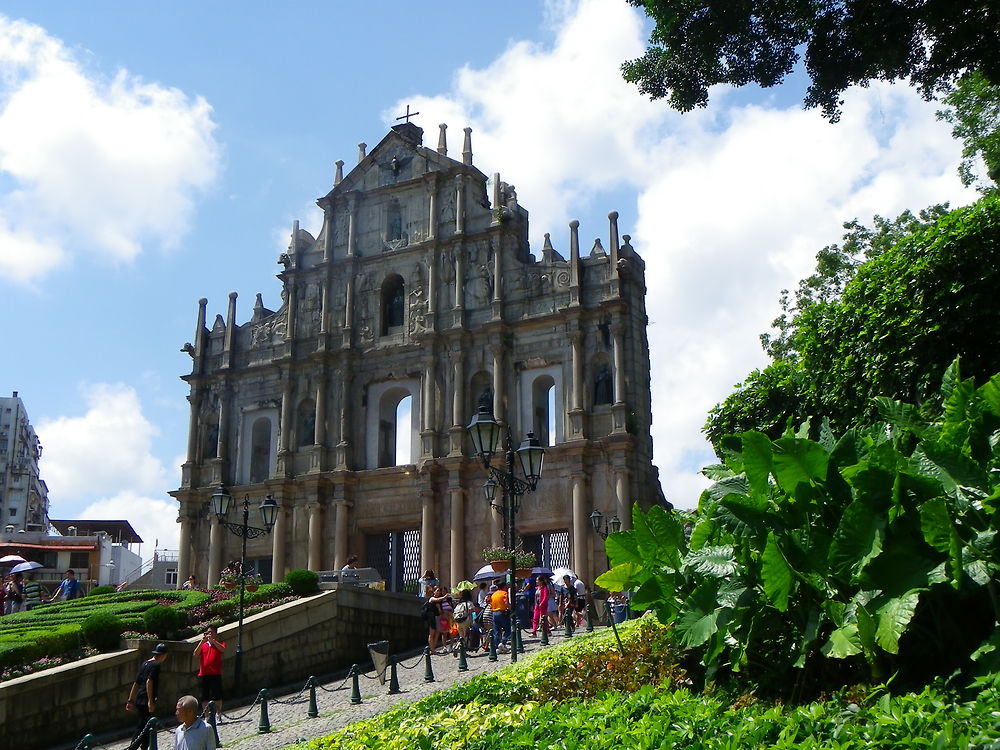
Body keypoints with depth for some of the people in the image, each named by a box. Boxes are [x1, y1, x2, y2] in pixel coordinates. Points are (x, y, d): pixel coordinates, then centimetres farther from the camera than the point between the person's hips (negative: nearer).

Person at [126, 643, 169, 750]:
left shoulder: (145, 664, 15)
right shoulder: (156, 665, -11)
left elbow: (136, 683, 17)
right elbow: (149, 682, -23)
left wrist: (130, 700, 22)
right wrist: (150, 701, -24)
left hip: (139, 700, 9)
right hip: (146, 701, -9)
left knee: (147, 726, 20)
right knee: (142, 728, -5)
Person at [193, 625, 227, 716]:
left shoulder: (219, 643, 8)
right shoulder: (202, 645, 15)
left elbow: (222, 649, -15)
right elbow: (195, 654, -3)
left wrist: (212, 640, -24)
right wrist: (202, 641, -13)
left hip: (215, 674, -3)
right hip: (203, 674, 3)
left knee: (217, 697, -5)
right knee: (204, 698, 6)